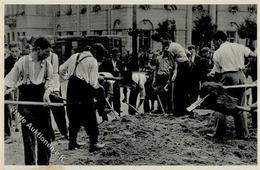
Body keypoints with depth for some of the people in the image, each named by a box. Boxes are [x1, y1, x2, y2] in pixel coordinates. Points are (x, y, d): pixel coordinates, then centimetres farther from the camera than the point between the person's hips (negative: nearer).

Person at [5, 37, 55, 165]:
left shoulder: (47, 65, 4)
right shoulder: (22, 62, -8)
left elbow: (49, 82, 5)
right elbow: (10, 80, -8)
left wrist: (47, 93, -15)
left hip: (42, 101, 4)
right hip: (26, 102, -4)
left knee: (45, 134, 8)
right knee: (29, 135, -2)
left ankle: (44, 163, 22)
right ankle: (30, 164, 9)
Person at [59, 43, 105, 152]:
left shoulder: (74, 56, 13)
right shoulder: (93, 61, -5)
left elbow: (61, 69, 18)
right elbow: (93, 82, -9)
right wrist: (98, 86, 10)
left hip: (71, 88, 6)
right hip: (84, 89, -6)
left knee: (73, 116, 15)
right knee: (90, 118, 3)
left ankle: (72, 142, 21)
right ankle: (94, 143, 6)